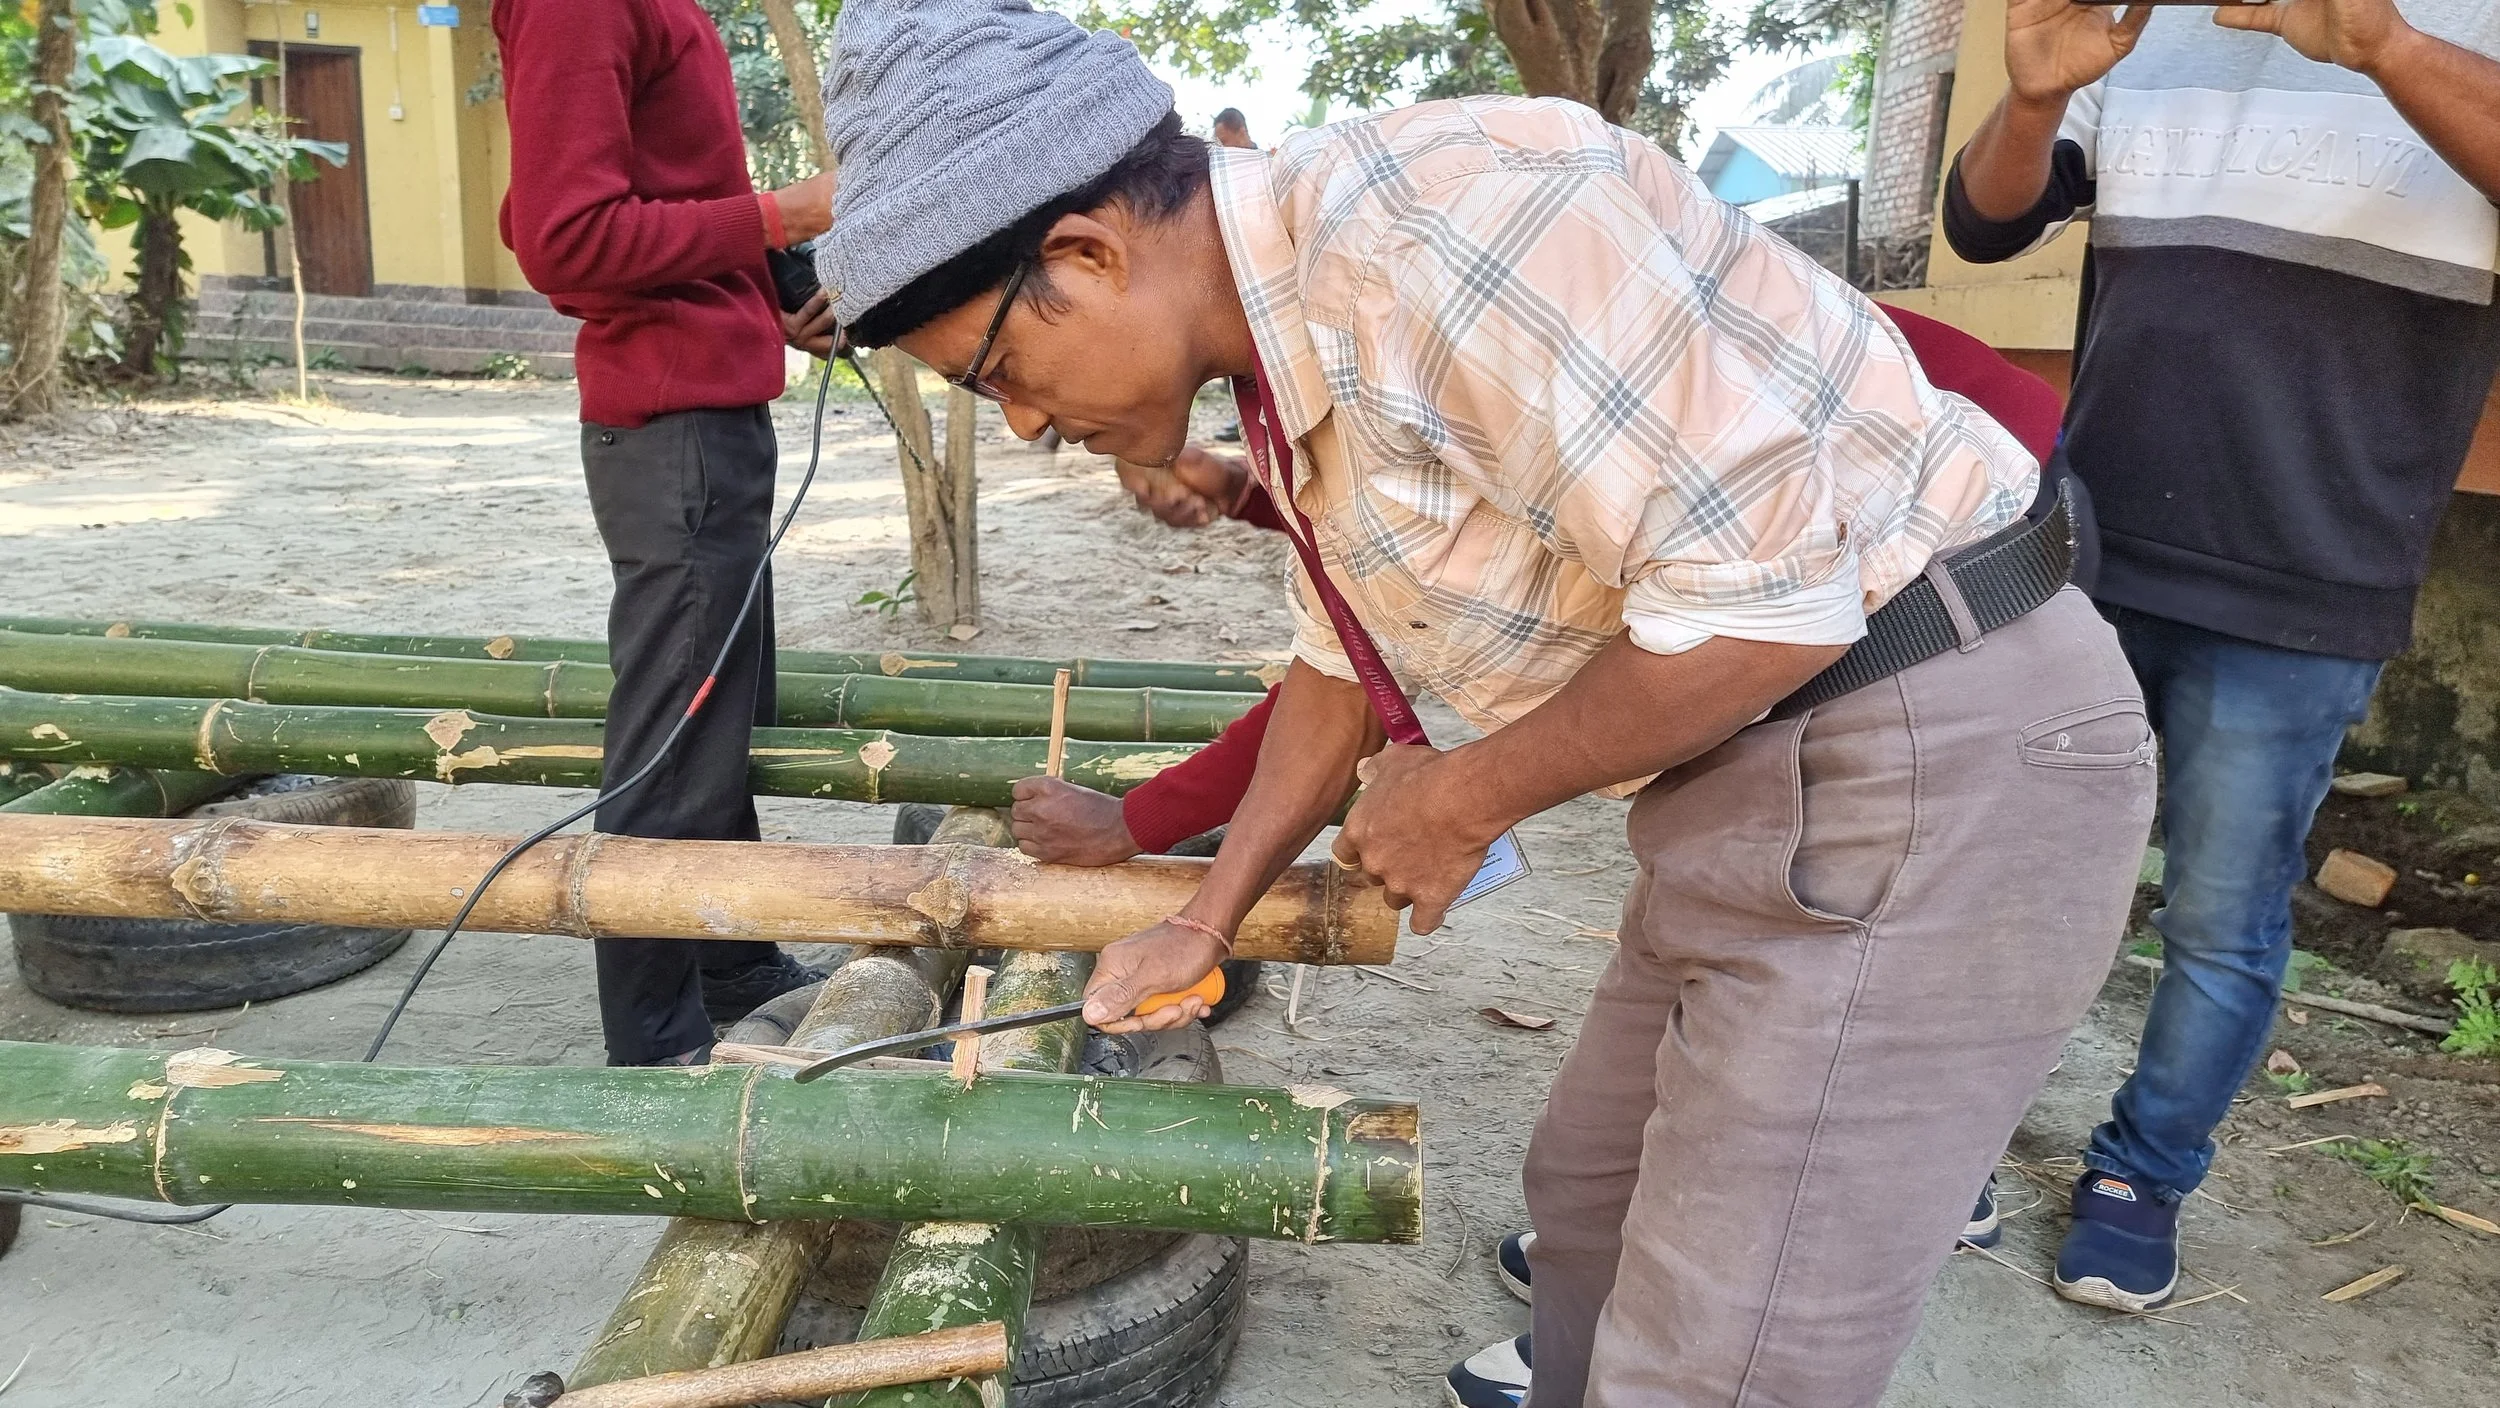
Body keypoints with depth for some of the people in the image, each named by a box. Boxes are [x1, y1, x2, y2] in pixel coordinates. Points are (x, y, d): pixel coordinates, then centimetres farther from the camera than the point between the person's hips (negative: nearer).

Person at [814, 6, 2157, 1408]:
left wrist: (1462, 803, -12)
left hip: (1932, 758, -9)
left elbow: (1762, 602, -25)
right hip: (1752, 778, 9)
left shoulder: (1433, 217, -24)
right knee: (1592, 1198, 22)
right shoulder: (1292, 356, 7)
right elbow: (1345, 661, 21)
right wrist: (1208, 919, 21)